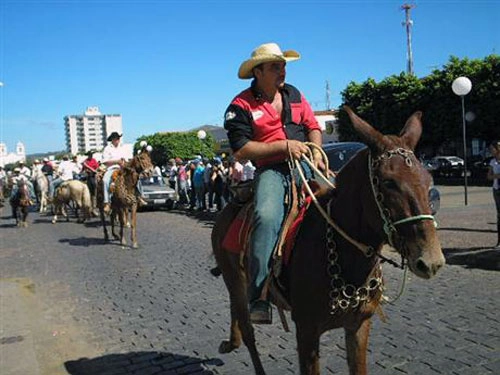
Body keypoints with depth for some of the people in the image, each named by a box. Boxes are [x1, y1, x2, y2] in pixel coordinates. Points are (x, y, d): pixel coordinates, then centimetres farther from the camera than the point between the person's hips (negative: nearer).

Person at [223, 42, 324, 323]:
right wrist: (283, 146, -13)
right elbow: (241, 150, -8)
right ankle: (259, 298, -30)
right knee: (267, 216, -33)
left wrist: (316, 150, 2)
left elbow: (313, 127, 23)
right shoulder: (241, 105, 0)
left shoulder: (294, 95, 18)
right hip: (271, 170, -5)